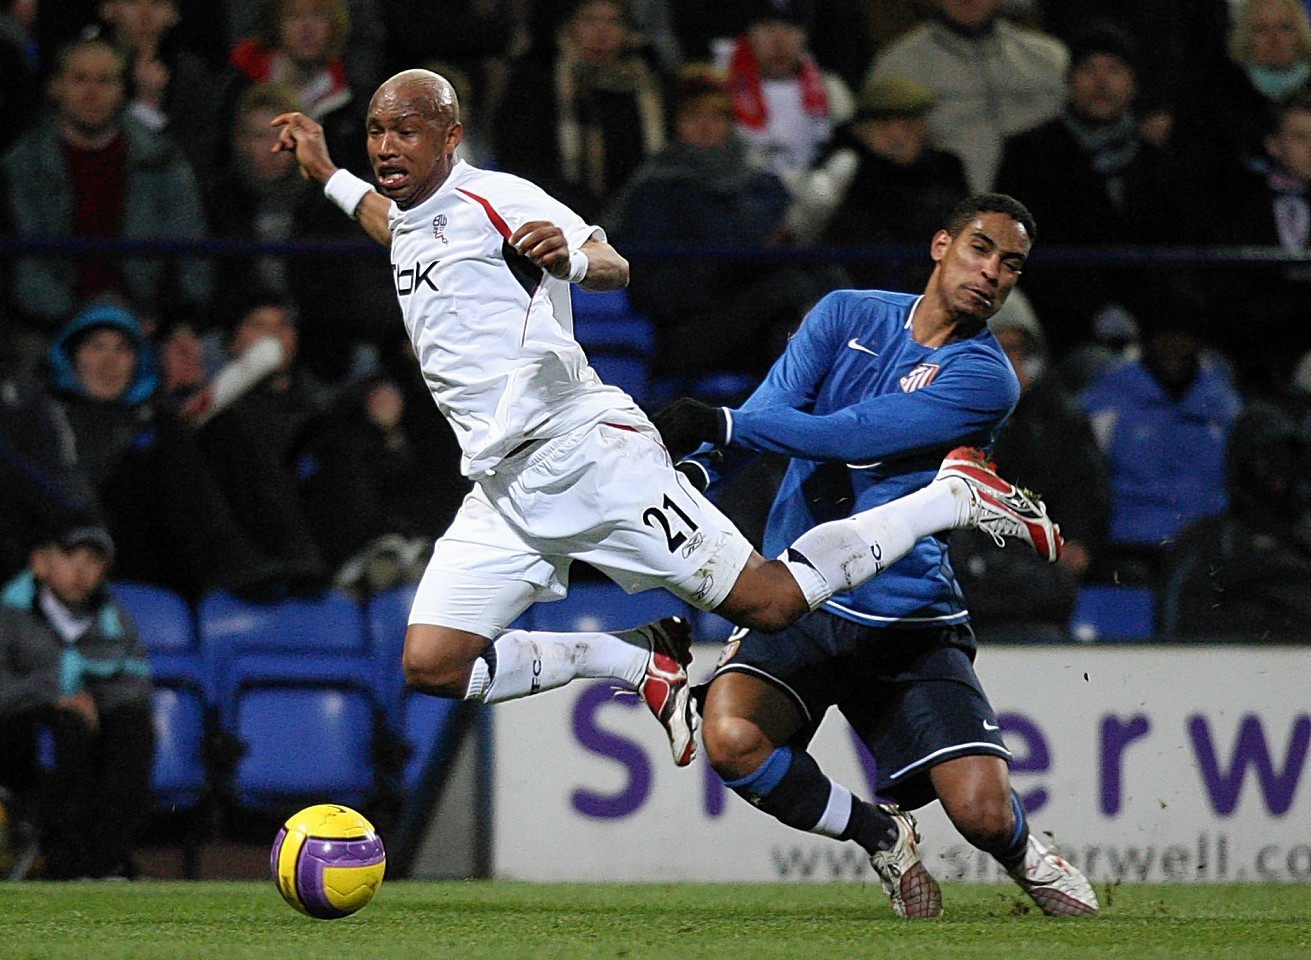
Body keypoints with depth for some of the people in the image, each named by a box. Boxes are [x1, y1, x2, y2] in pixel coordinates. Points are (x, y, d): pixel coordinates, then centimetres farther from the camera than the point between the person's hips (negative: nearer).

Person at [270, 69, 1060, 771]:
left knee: (770, 602, -10)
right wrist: (326, 174, 43)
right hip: (503, 492, 8)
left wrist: (571, 257, -42)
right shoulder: (411, 217, 18)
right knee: (432, 663, -7)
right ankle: (639, 661, 8)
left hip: (584, 449, -8)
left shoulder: (496, 199, -7)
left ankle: (959, 496, 9)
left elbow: (613, 266, -21)